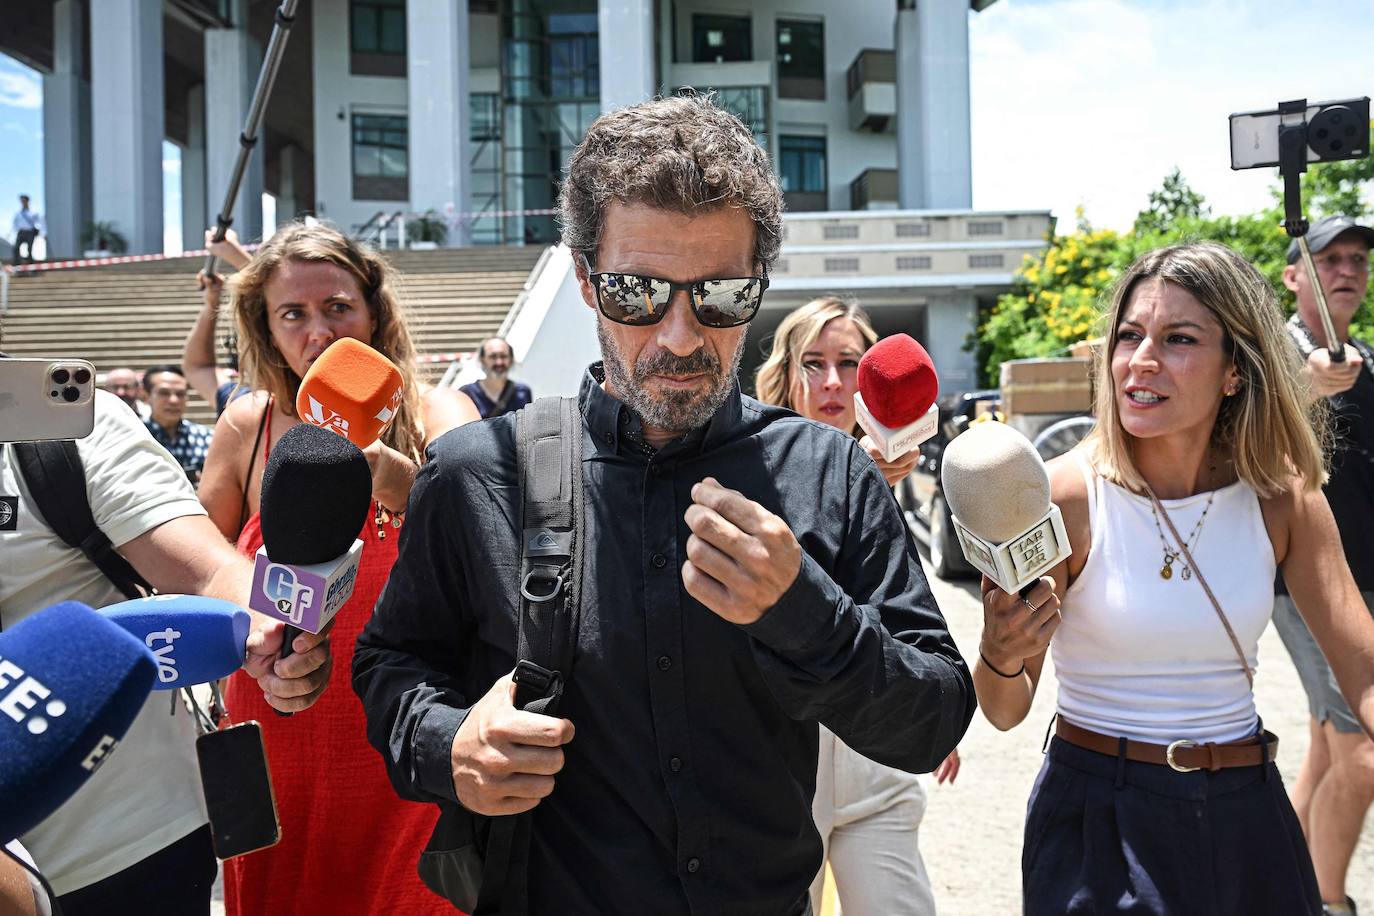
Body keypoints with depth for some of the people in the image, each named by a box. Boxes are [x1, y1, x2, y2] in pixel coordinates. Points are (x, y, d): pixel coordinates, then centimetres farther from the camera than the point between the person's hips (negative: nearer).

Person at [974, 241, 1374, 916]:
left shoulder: (1283, 498, -6)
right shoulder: (1065, 494, -16)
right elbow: (1006, 713, -11)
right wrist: (1000, 659, -32)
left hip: (1247, 812, 4)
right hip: (1098, 817, -4)